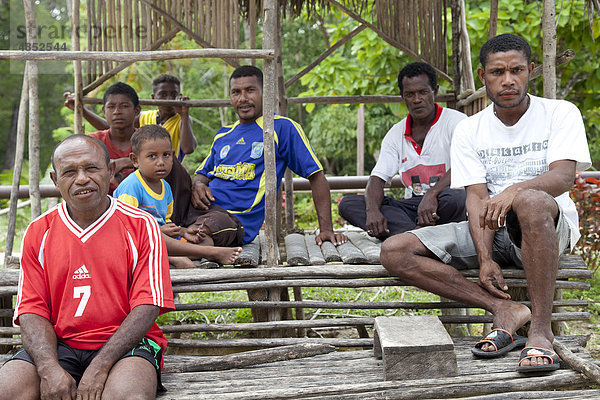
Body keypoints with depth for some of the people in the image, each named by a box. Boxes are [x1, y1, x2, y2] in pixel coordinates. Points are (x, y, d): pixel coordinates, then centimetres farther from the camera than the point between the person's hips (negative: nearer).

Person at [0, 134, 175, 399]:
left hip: (124, 345, -2)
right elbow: (32, 311, 3)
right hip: (58, 345, 3)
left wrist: (99, 367, -18)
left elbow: (147, 307, -6)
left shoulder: (142, 226, 2)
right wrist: (49, 368, -17)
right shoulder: (38, 233, 10)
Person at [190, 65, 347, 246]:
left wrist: (326, 230, -7)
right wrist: (197, 185, 0)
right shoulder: (223, 135, 23)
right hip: (201, 209, 6)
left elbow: (316, 176, 1)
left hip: (238, 220, -6)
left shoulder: (283, 127, 3)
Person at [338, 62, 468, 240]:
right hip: (411, 207, 5)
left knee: (455, 197, -41)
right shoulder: (396, 134, 14)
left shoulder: (455, 121, -1)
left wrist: (432, 194, -33)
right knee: (347, 203, -15)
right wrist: (372, 211, -18)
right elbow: (377, 178, 5)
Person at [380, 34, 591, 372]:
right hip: (491, 232, 4)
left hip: (549, 228, -3)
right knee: (394, 252, -16)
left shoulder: (560, 113, -1)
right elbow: (477, 197, -3)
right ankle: (504, 309, -23)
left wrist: (515, 189, -39)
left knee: (530, 199, -42)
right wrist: (485, 258, -19)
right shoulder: (469, 131, 7)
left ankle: (541, 328, -33)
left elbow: (564, 176, -17)